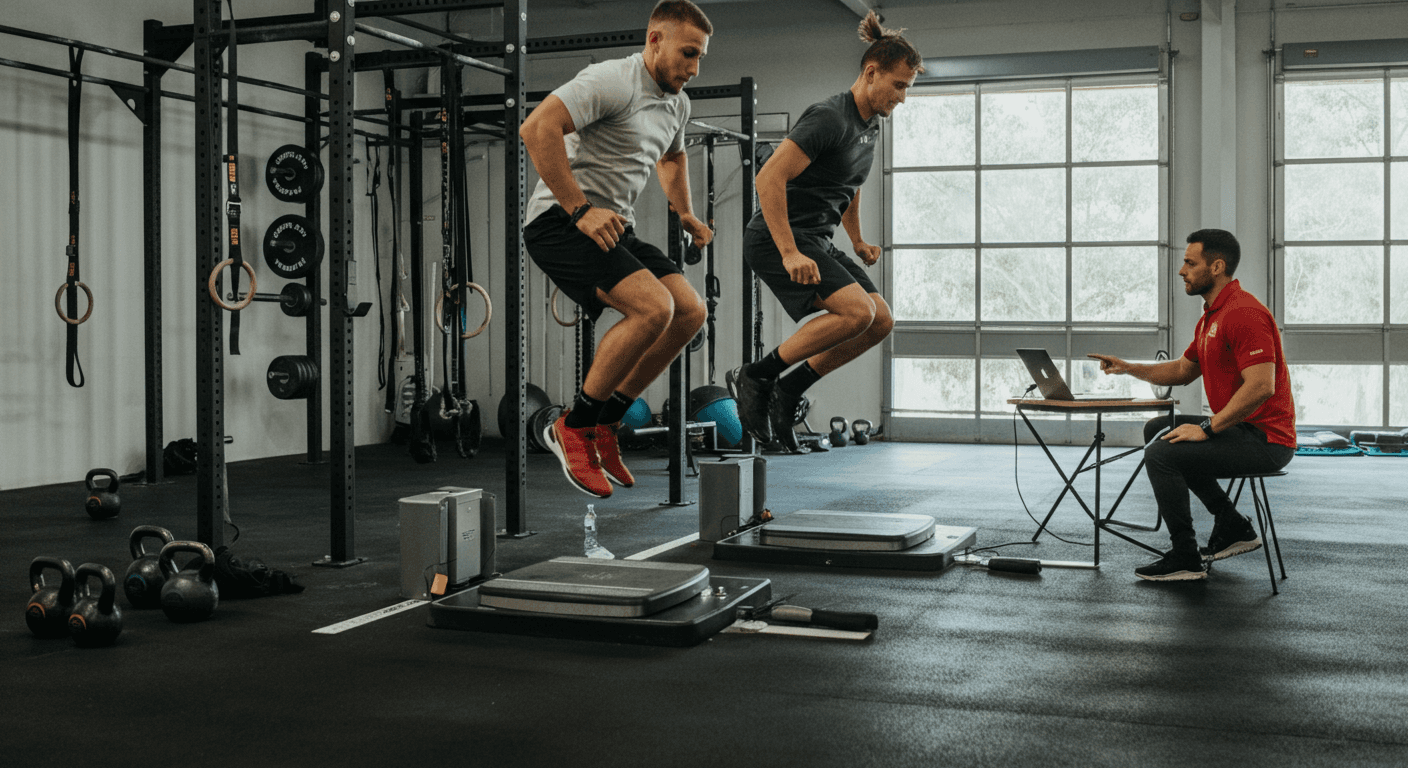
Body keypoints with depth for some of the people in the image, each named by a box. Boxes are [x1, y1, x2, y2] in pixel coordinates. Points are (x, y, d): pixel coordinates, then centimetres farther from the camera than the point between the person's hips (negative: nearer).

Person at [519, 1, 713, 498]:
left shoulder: (677, 105, 15)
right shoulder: (613, 81, -14)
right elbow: (537, 129, -26)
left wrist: (686, 216, 34)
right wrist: (581, 209, -25)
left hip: (613, 227, 9)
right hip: (560, 221, -9)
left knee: (690, 312, -3)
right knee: (653, 306, -25)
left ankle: (602, 424, 6)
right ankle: (572, 427, -9)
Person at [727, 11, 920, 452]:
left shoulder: (871, 126, 12)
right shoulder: (830, 119, -19)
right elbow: (769, 178, -26)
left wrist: (857, 241, 28)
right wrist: (790, 254, -29)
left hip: (816, 242, 10)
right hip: (777, 240, -10)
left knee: (881, 322, 2)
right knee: (857, 311, -24)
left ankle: (788, 391, 8)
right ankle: (754, 378, -11)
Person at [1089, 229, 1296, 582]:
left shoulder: (1244, 314, -20)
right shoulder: (1211, 316, 15)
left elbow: (1260, 387, -28)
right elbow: (1183, 370, 25)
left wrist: (1207, 428, -23)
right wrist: (1128, 367, 12)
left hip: (1265, 440, -11)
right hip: (1242, 429, 11)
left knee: (1161, 455, -20)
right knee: (1157, 430, 20)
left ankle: (1185, 559, -6)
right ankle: (1232, 527, 19)